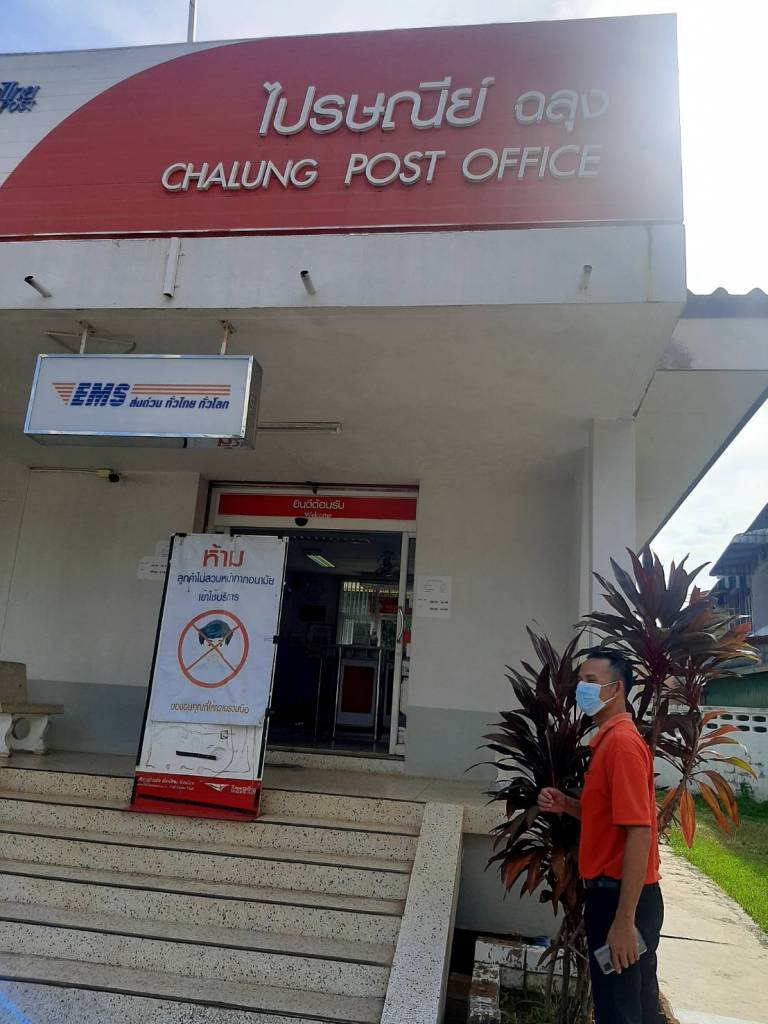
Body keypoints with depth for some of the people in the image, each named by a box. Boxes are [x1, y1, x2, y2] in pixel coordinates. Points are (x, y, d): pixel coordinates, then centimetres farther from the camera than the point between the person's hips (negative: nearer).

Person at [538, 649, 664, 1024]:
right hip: (612, 893, 10)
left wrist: (625, 920, -24)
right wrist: (566, 805, 2)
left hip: (621, 898, -10)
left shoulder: (622, 742, -20)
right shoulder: (608, 738, 11)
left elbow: (639, 832, -24)